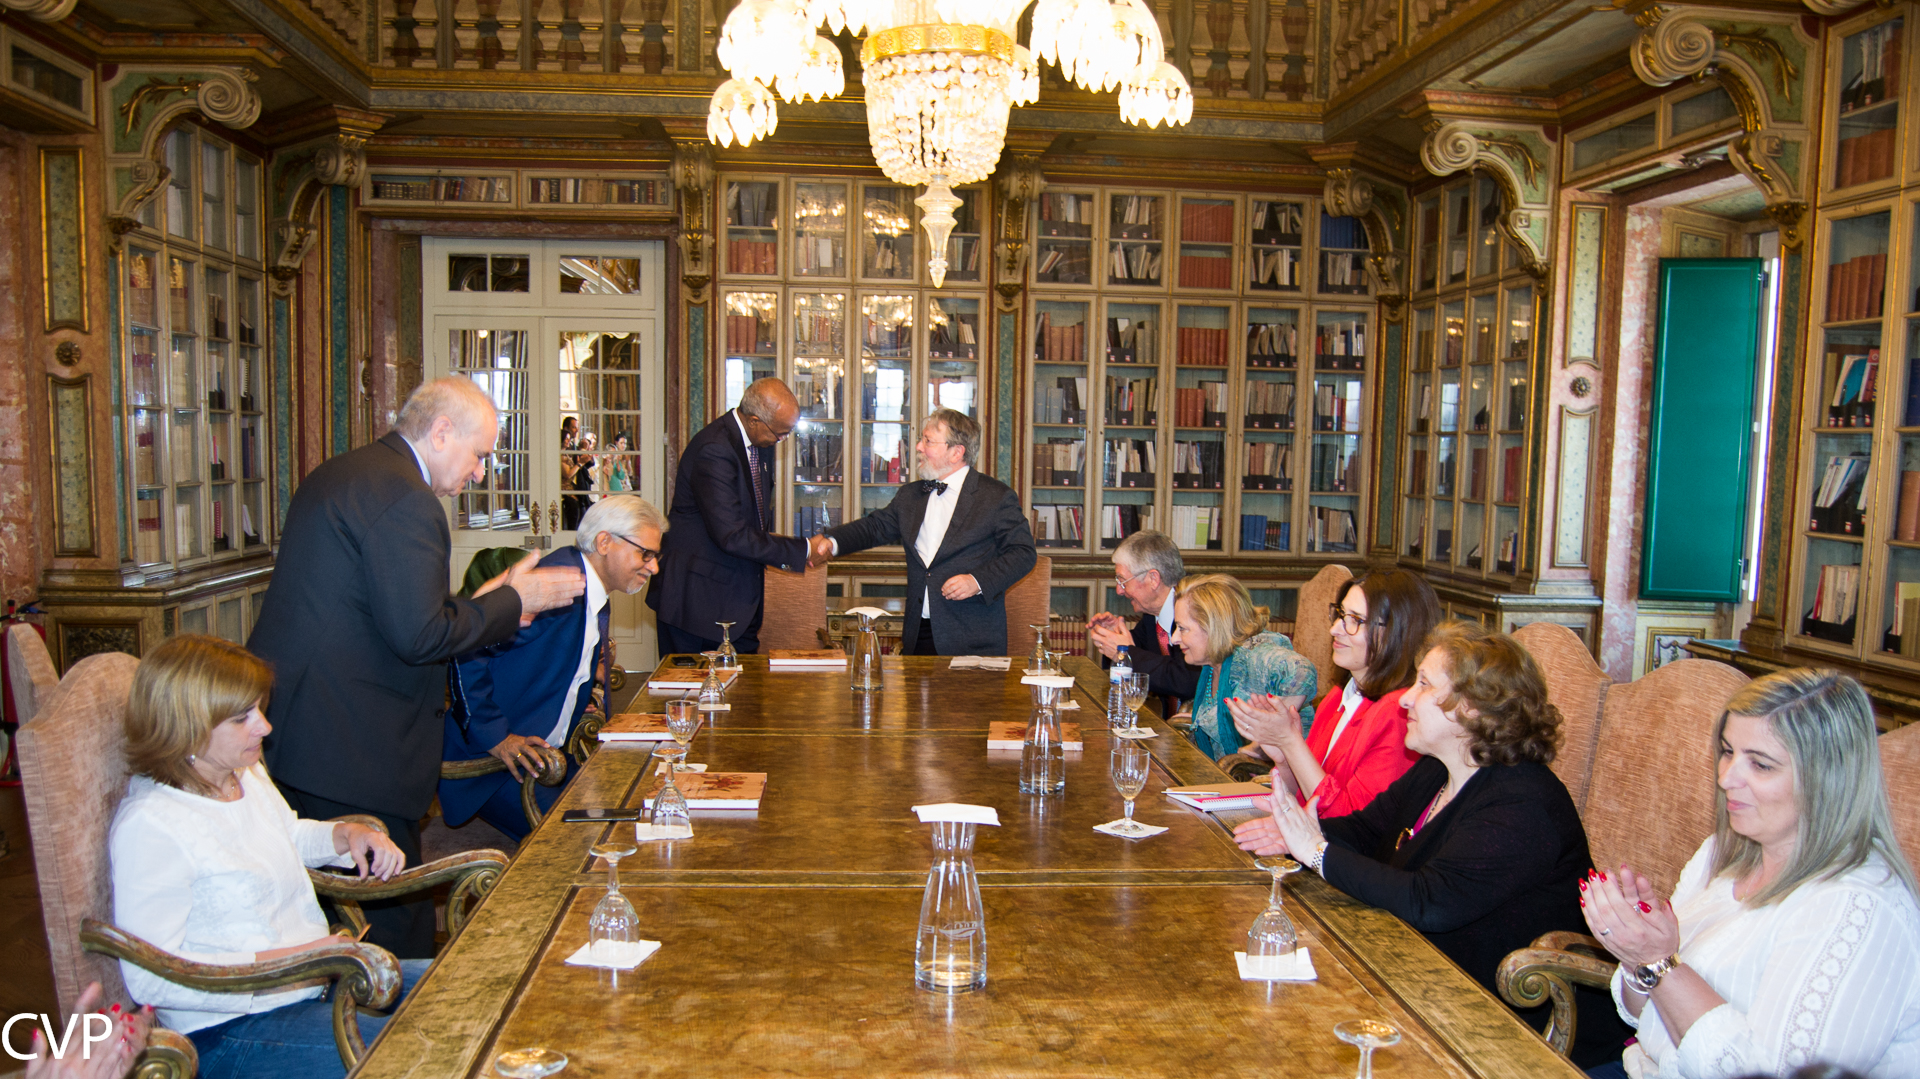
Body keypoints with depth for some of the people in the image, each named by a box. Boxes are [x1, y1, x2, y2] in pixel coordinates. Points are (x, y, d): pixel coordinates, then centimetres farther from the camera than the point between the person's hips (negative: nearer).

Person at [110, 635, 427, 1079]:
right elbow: (151, 978, -23)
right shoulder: (149, 826, -21)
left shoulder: (246, 772, 7)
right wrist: (286, 963, -26)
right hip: (228, 1032, -9)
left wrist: (348, 834, 7)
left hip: (316, 978, 10)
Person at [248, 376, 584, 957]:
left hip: (293, 733, 11)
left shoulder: (338, 473, 16)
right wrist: (511, 601, -9)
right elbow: (418, 635, -22)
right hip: (348, 753, -11)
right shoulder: (405, 497, -17)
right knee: (397, 930, -1)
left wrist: (482, 606, 16)